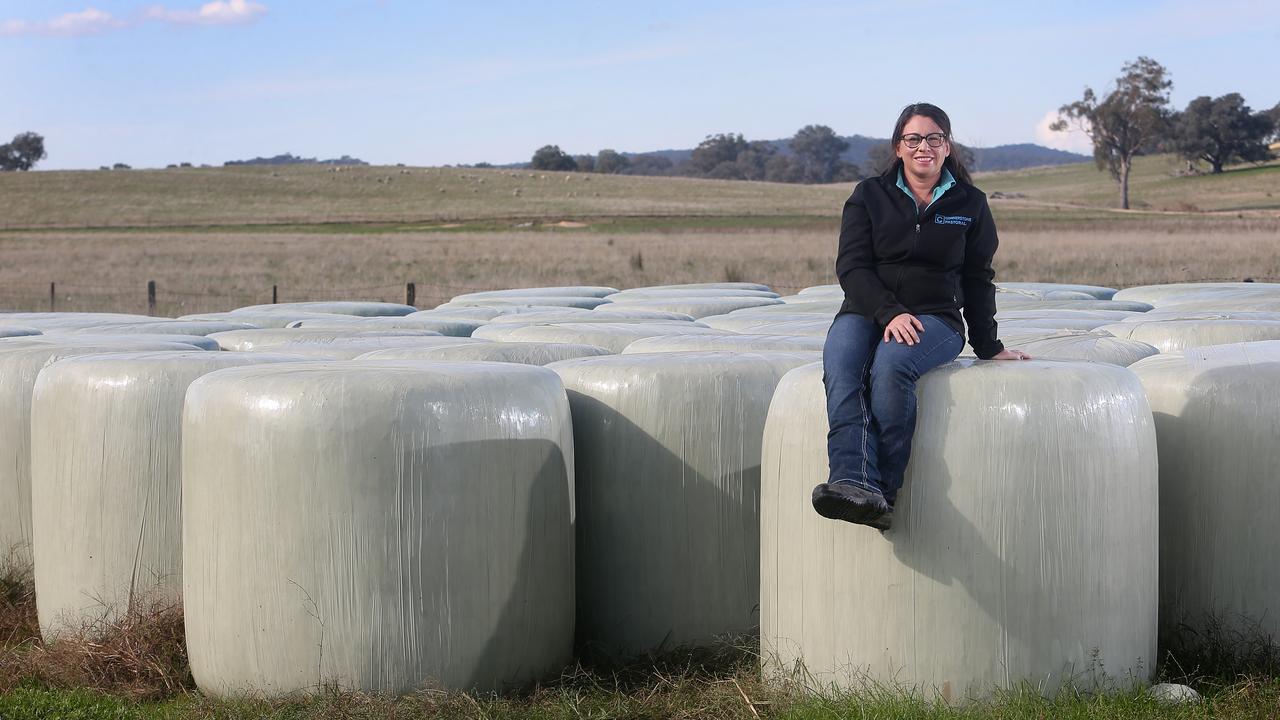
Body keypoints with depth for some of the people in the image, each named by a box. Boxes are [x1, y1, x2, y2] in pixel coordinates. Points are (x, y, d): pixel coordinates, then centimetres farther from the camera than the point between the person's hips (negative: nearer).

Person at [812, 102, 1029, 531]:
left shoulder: (969, 203, 12)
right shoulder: (870, 196, 10)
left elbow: (977, 280, 18)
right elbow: (851, 266, 0)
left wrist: (988, 347, 18)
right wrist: (889, 313, -15)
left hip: (935, 317, -1)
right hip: (867, 312, 1)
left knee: (891, 365, -36)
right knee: (840, 368, -34)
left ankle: (884, 492, -39)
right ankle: (853, 483, -52)